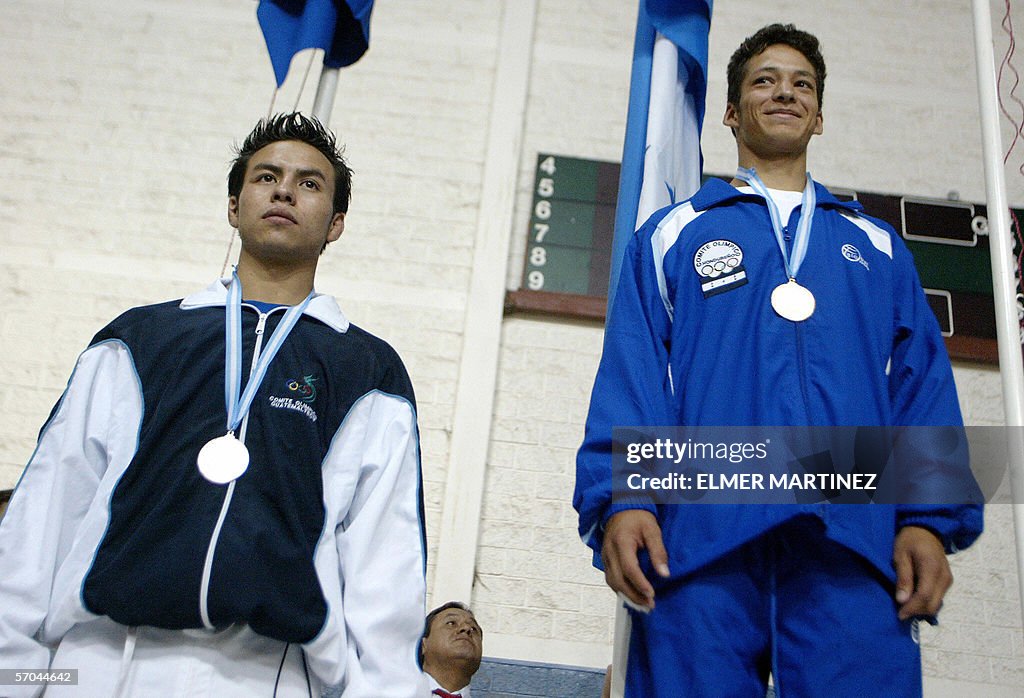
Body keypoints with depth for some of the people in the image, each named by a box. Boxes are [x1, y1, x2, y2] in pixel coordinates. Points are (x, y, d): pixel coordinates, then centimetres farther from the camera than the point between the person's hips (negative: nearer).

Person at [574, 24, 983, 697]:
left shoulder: (877, 247, 25)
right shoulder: (673, 234, 19)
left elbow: (922, 386, 14)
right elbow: (629, 377, 6)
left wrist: (931, 519, -2)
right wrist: (619, 499, -10)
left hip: (855, 541, 2)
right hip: (697, 540, -1)